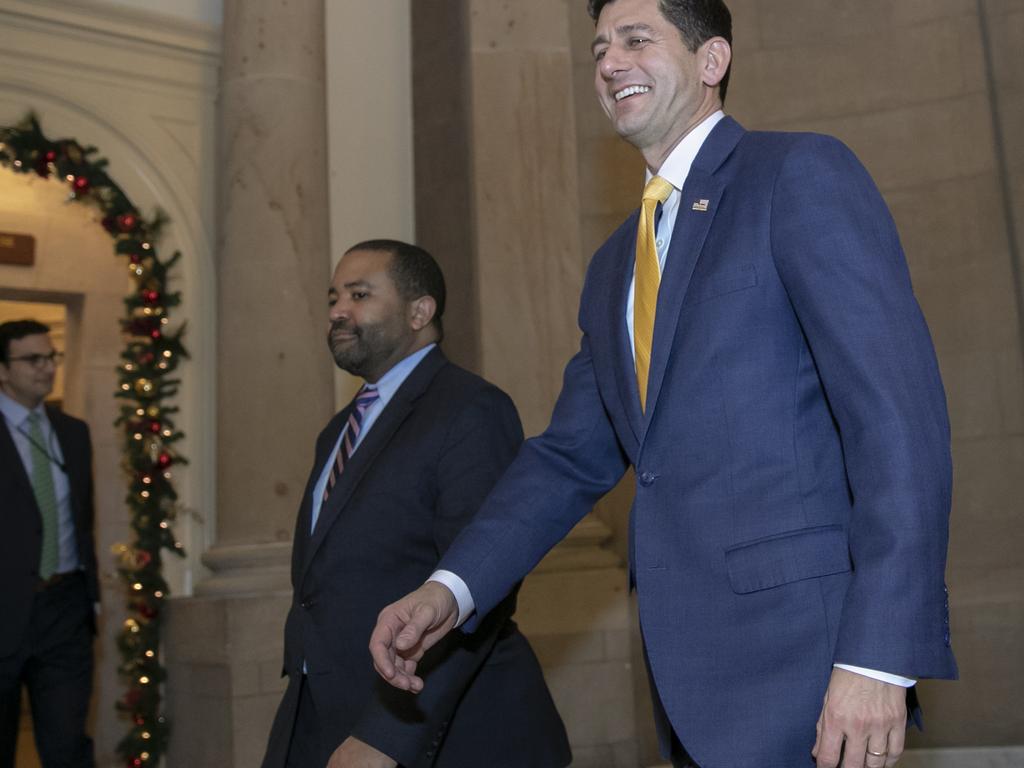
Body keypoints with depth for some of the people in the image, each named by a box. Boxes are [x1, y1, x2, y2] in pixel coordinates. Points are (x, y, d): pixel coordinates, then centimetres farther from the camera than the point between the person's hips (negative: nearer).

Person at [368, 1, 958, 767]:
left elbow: (899, 409, -13)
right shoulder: (616, 264, 18)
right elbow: (575, 454, 14)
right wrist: (451, 586, 0)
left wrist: (877, 659, -20)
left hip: (799, 652, -7)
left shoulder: (802, 173, -4)